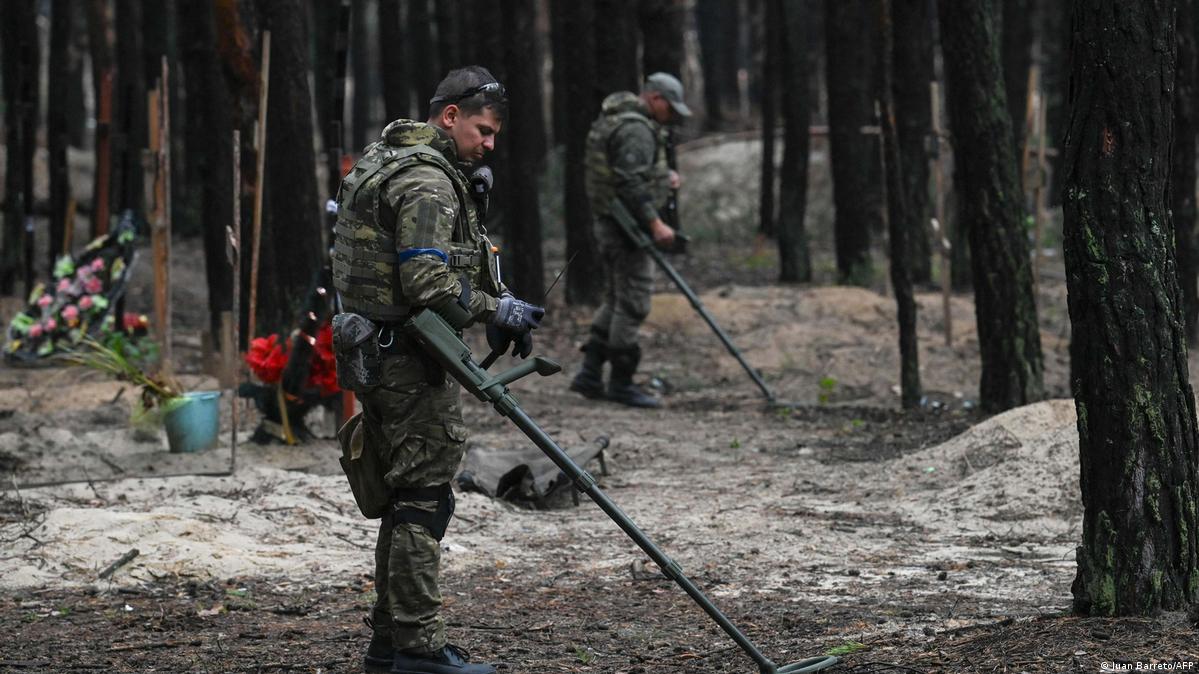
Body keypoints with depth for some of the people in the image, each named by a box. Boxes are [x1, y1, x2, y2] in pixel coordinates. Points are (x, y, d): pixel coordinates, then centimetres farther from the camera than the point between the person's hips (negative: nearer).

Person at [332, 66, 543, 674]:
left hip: (376, 351, 11)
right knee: (424, 500, -8)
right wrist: (496, 310, -11)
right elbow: (428, 286, -23)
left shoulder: (384, 161, 18)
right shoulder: (425, 180, -15)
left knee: (407, 499, 15)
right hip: (411, 363, -11)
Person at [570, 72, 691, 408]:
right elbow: (631, 182, -26)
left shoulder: (614, 121, 17)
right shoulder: (635, 130, -17)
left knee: (616, 300, 15)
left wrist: (665, 176, 12)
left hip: (610, 223, 11)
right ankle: (621, 383, -1)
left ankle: (590, 373, 14)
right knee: (632, 303, -5)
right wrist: (655, 223, -25)